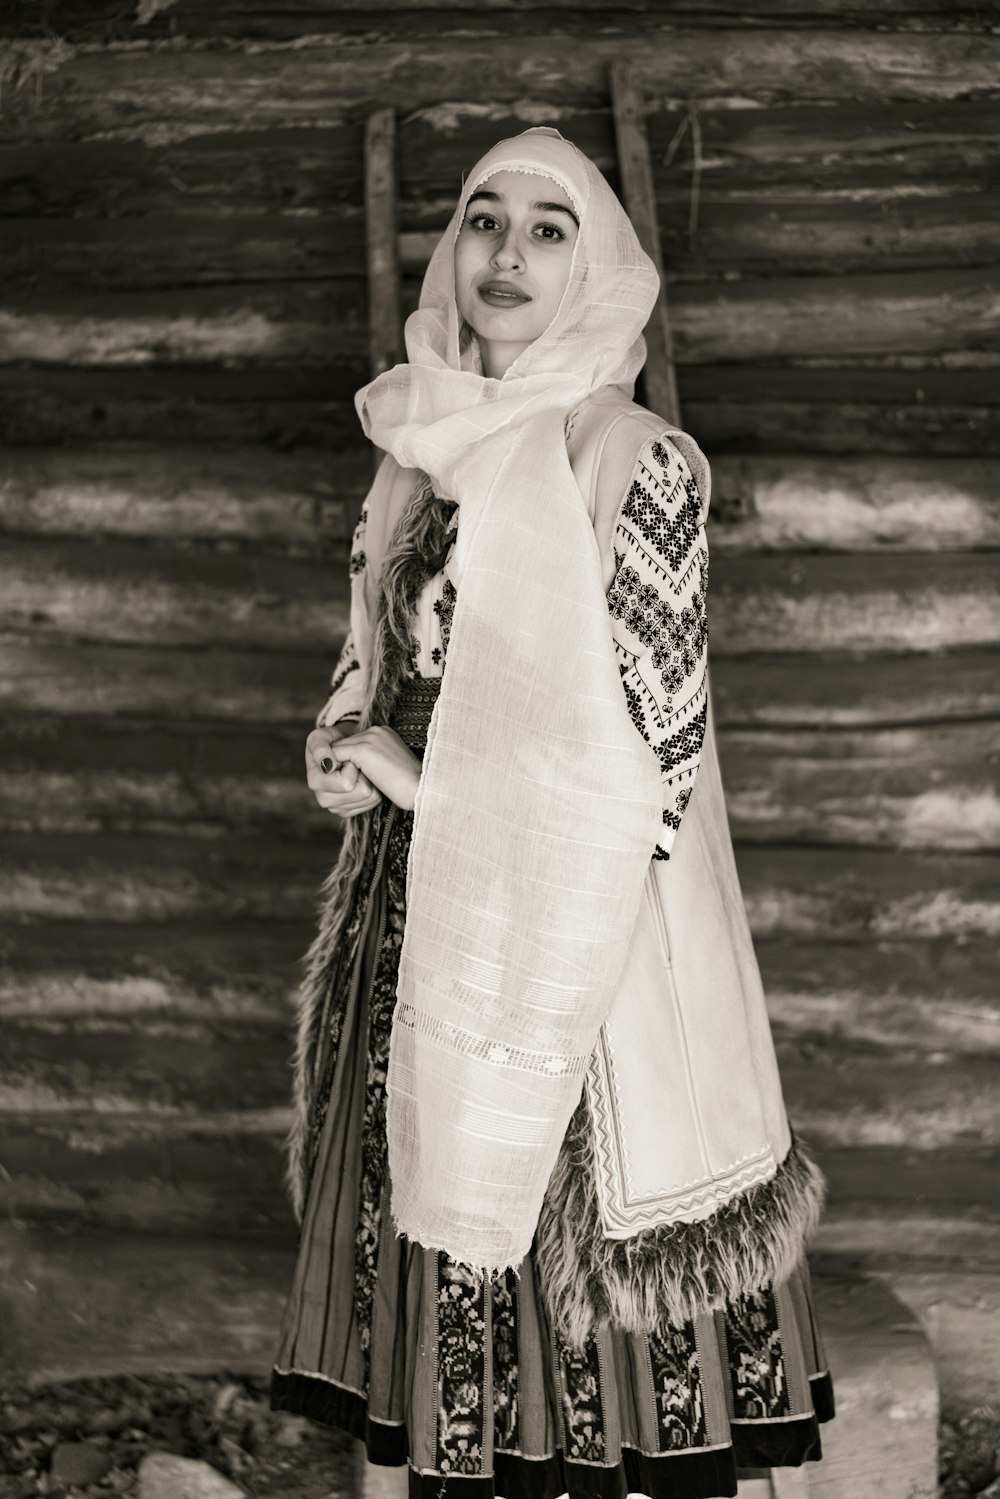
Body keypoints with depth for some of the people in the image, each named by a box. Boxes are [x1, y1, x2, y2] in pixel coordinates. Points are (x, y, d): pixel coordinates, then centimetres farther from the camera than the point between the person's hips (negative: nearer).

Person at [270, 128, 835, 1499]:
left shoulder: (638, 466, -12)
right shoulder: (421, 453, 8)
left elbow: (649, 764, -15)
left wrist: (424, 779, -9)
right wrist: (351, 753, -4)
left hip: (583, 949, -6)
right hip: (421, 922, 6)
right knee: (445, 1265, 16)